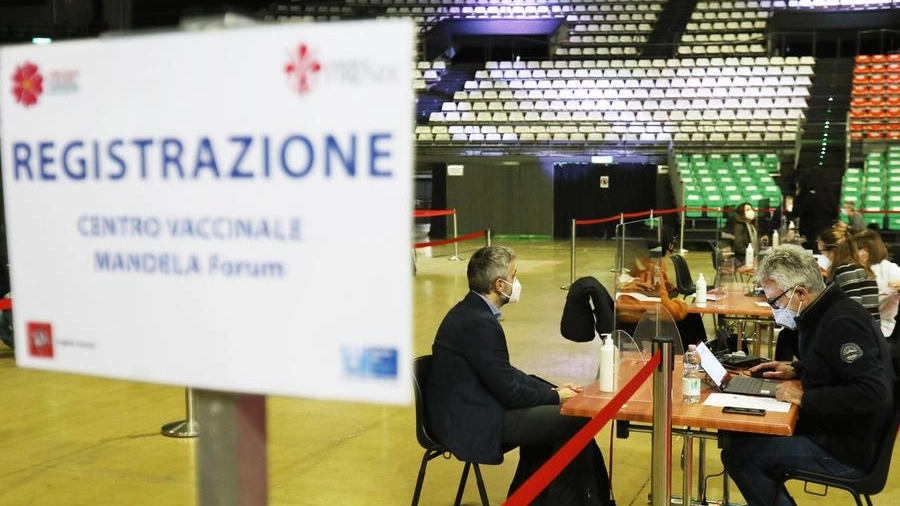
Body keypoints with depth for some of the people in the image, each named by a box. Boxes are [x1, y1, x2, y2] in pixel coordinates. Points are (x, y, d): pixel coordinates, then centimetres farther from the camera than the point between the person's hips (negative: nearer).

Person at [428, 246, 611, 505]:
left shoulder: (472, 311, 8)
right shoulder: (479, 322, -23)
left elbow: (505, 374, 14)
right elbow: (509, 392, -19)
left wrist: (552, 389, 5)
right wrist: (556, 396, -3)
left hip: (471, 409, 10)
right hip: (473, 421, -10)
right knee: (576, 419, -6)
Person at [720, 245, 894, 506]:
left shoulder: (843, 323, -23)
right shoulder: (823, 315, 6)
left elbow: (872, 394, -30)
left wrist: (805, 398, -26)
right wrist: (796, 370, 10)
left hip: (847, 451, -10)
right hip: (826, 428, 10)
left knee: (737, 452, -15)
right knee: (735, 432, 10)